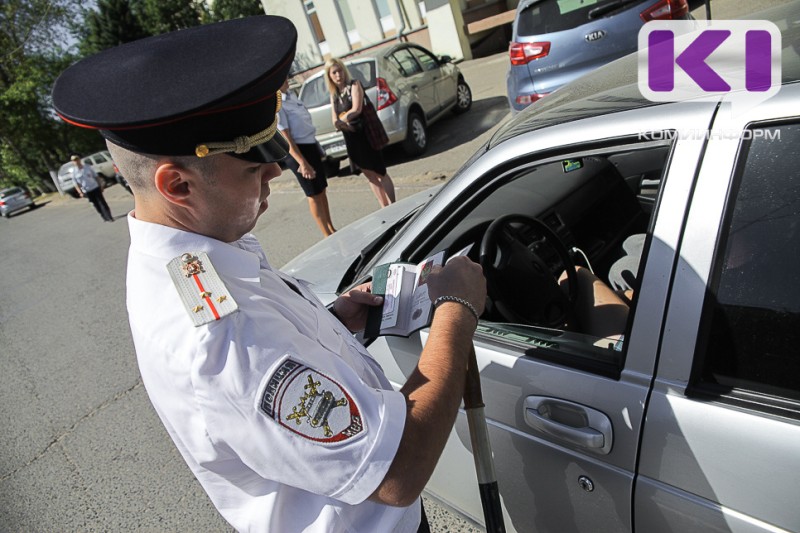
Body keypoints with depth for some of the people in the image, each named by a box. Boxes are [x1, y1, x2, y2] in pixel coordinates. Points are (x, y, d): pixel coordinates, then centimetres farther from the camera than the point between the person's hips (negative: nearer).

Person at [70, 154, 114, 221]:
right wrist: (80, 192, -13)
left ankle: (109, 216, 2)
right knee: (96, 205, 6)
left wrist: (100, 186, 5)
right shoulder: (74, 173, -2)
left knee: (102, 202, -1)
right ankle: (105, 217, 14)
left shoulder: (88, 167, 0)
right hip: (87, 191, 0)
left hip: (95, 188, 0)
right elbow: (76, 184, -1)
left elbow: (95, 176, 6)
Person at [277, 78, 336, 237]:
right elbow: (286, 138, -23)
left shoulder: (289, 94, 7)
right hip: (298, 150, -9)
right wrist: (303, 163, -26)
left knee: (322, 189, 17)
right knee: (314, 195, 1)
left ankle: (332, 229, 30)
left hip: (311, 145, 9)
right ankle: (328, 236, 14)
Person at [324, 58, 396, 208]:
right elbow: (335, 122, 4)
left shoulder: (354, 85, -8)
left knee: (380, 173, -2)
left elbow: (357, 109, -21)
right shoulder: (333, 94, 10)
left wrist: (342, 118, -8)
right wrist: (341, 124, -17)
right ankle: (385, 208, 17)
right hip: (350, 138, 7)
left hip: (365, 134, -6)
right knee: (369, 175, 10)